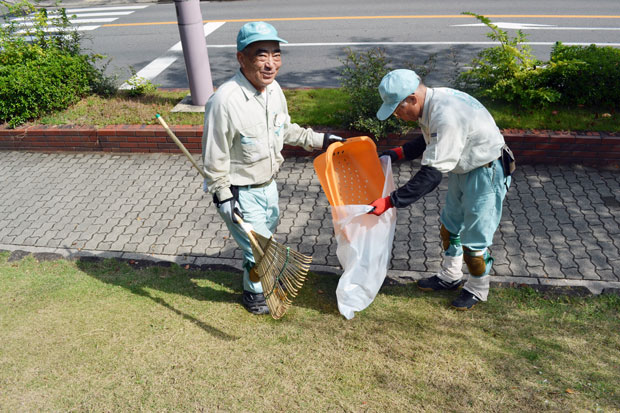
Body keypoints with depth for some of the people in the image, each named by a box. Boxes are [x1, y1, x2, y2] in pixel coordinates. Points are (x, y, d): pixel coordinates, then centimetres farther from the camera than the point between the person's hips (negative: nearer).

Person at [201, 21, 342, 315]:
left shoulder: (273, 89, -6)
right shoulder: (225, 100, -30)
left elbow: (285, 129, 13)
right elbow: (214, 158, -22)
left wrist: (317, 140, 9)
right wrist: (223, 198, -19)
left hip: (268, 184, 8)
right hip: (240, 192, -7)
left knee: (267, 235, 28)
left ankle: (264, 278, 57)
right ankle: (254, 295, 34)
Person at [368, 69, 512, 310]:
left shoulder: (446, 116, -35)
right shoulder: (430, 103, -5)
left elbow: (431, 175, -35)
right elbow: (430, 141, 16)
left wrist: (390, 202, -34)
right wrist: (399, 153, 5)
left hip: (486, 174, -10)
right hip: (463, 169, 10)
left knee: (474, 238, 3)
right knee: (450, 226, 20)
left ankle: (477, 290, 28)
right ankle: (450, 277, 41)